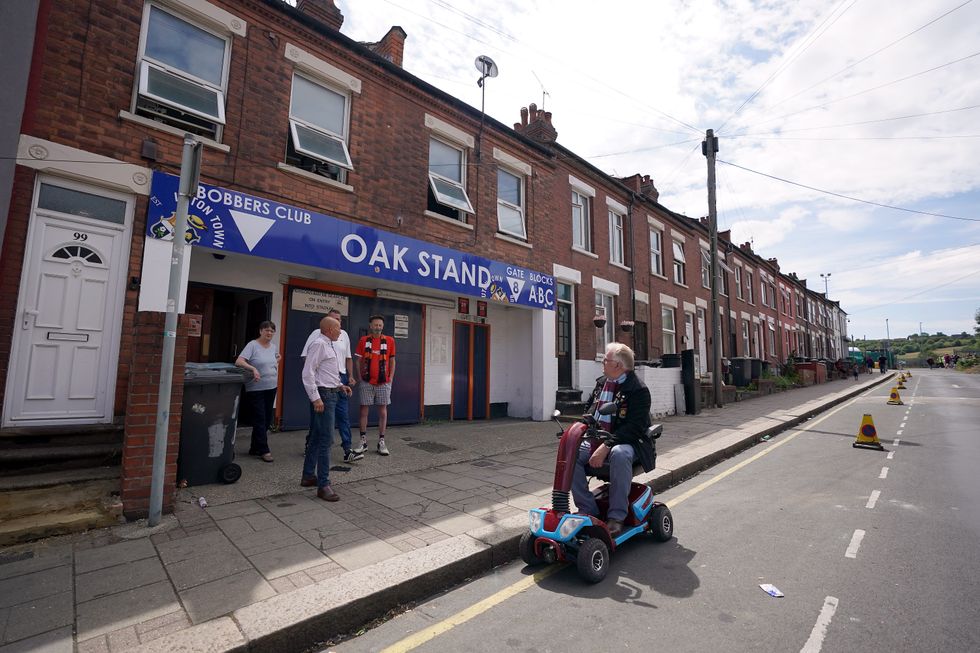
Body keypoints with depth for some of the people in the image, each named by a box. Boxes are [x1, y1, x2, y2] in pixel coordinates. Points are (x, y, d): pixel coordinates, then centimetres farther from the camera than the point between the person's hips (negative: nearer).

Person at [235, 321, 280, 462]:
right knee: (260, 419, -2)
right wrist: (253, 368, -33)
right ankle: (264, 450, 6)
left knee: (267, 419, 12)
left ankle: (255, 448, 27)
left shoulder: (274, 347, 9)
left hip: (271, 388, 7)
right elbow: (238, 362, -20)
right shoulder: (252, 345, -10)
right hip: (255, 389, -6)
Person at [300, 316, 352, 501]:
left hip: (330, 394, 10)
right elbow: (308, 373, -19)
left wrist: (339, 386, 14)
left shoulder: (329, 346, 17)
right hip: (323, 396, -10)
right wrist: (315, 398, -22)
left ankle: (308, 476, 29)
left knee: (316, 438, 17)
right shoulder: (319, 344, -13)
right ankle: (323, 485, -5)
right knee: (326, 440, -9)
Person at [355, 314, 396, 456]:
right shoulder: (363, 340, 3)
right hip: (367, 382, 0)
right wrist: (360, 377, -1)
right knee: (364, 410, 5)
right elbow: (359, 360, 7)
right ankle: (363, 441, 16)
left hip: (383, 383, 0)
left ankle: (381, 442, 13)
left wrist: (391, 378, 0)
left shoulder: (389, 341, 2)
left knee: (383, 411, 5)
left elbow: (392, 361, 7)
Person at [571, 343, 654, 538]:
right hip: (596, 439, 6)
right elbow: (589, 411, 20)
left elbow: (633, 427, -20)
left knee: (619, 455, -39)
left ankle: (616, 516, -22)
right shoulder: (600, 383, 12)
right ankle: (588, 510, -8)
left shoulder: (638, 390, -11)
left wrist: (605, 447, -29)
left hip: (626, 441, -6)